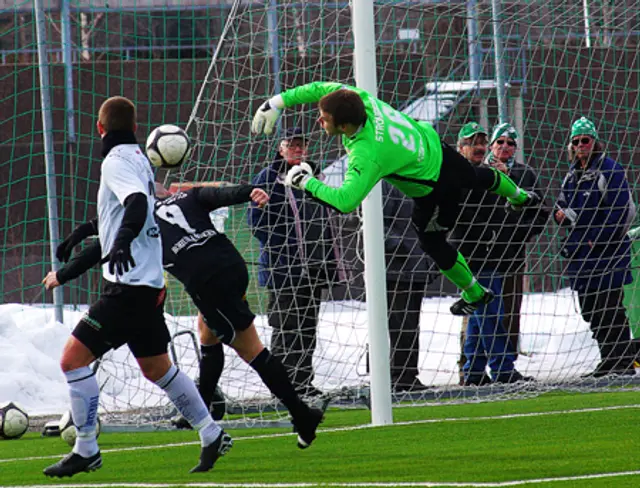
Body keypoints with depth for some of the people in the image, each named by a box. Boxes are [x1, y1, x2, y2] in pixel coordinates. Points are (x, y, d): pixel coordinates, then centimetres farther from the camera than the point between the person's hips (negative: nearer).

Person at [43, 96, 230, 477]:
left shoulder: (117, 161, -12)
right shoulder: (138, 158, 15)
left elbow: (137, 202, -31)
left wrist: (122, 242, -48)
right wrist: (84, 231, 39)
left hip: (129, 286, -10)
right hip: (149, 281, 10)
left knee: (73, 359, -8)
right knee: (157, 367, 21)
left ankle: (86, 451, -6)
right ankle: (213, 436, 24)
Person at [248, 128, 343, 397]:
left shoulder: (314, 176, 16)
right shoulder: (269, 178, -6)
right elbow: (257, 220, -11)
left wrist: (330, 261, 16)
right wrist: (281, 247, -18)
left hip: (314, 268, 7)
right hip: (284, 268, -7)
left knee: (308, 327, 10)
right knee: (286, 326, -6)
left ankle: (304, 381, 15)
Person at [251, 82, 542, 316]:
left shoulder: (367, 155, -45)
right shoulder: (360, 98, -26)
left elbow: (346, 201, -47)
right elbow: (320, 89, -10)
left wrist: (307, 182, -34)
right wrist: (279, 102, -15)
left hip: (434, 189, -7)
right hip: (434, 144, 7)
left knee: (432, 241, 19)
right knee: (475, 178, 38)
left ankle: (474, 295, 41)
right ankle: (519, 197, 69)